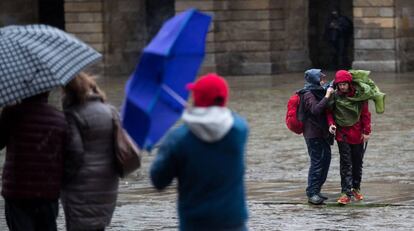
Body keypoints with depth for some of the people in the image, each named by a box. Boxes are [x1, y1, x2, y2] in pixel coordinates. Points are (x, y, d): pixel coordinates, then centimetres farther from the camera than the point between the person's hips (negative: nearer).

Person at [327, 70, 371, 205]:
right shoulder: (335, 97, -5)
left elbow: (365, 114, 0)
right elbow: (330, 112, 6)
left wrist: (366, 131, -2)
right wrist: (331, 124, -13)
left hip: (357, 133, 1)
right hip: (342, 133, -1)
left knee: (357, 163, 12)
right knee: (345, 163, -7)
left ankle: (356, 188, 27)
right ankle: (346, 192, -9)